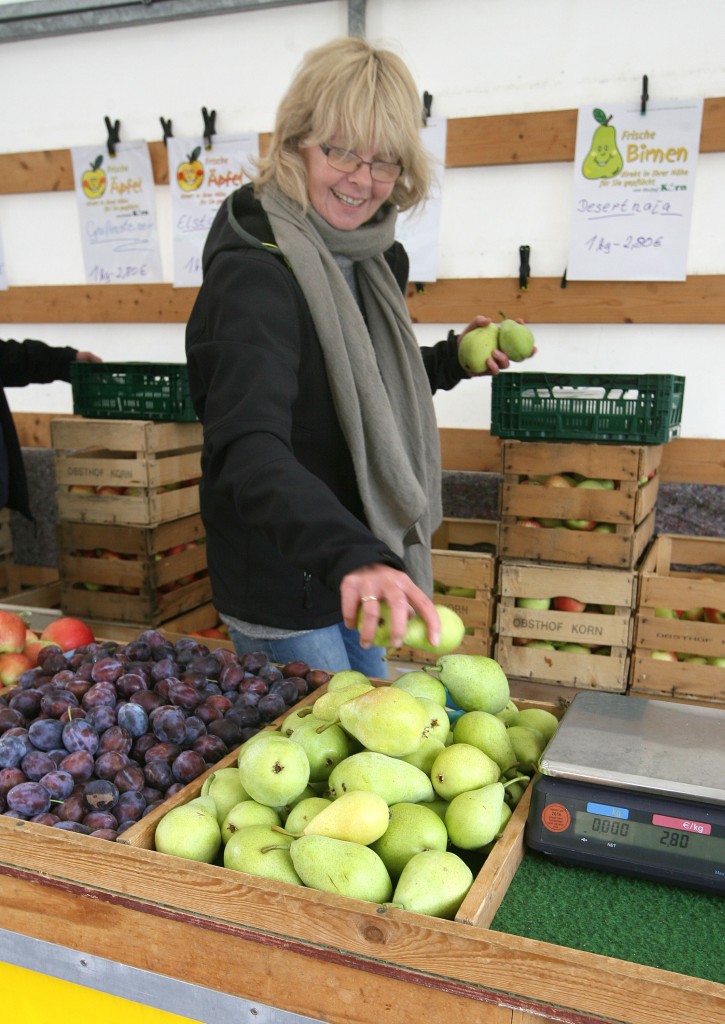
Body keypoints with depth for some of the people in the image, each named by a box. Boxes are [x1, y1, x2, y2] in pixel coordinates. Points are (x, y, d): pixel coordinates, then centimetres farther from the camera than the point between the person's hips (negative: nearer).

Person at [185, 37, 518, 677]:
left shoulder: (371, 259, 3)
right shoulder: (254, 274, -24)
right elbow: (250, 449, -39)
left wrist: (454, 360, 9)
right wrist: (353, 556, -53)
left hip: (360, 569, 8)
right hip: (282, 585, -8)